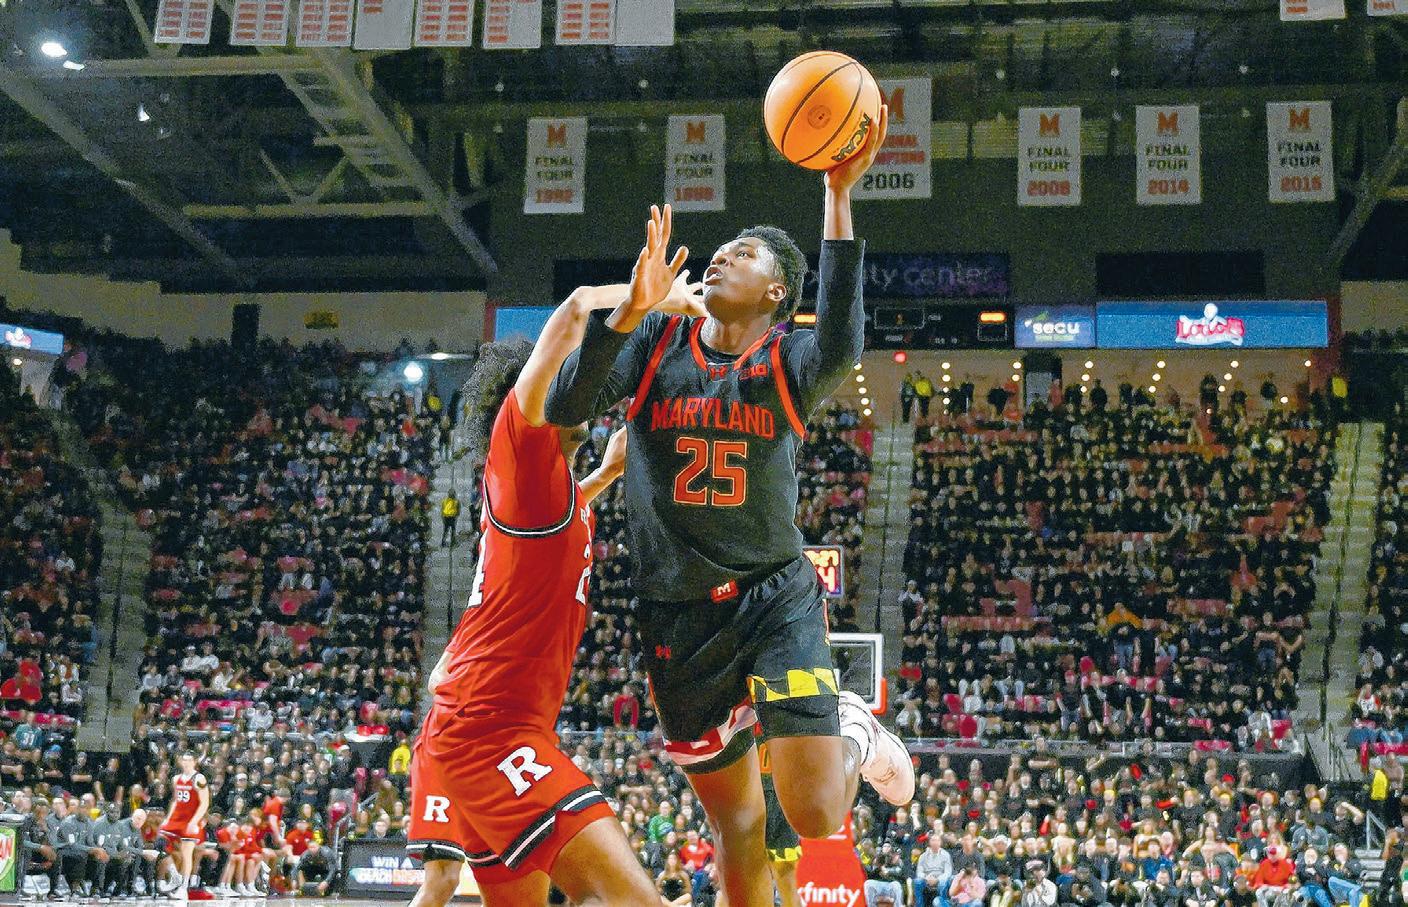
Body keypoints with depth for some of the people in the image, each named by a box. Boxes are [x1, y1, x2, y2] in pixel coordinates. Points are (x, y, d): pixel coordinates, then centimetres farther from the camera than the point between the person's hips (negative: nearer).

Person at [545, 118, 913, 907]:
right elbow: (566, 409, -13)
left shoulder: (788, 362, -4)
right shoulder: (656, 341, 2)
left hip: (775, 597, -2)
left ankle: (854, 730, 22)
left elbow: (841, 346, -29)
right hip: (679, 615, 2)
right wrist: (631, 310, -26)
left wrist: (838, 195, -33)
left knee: (816, 817, -10)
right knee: (739, 830, 10)